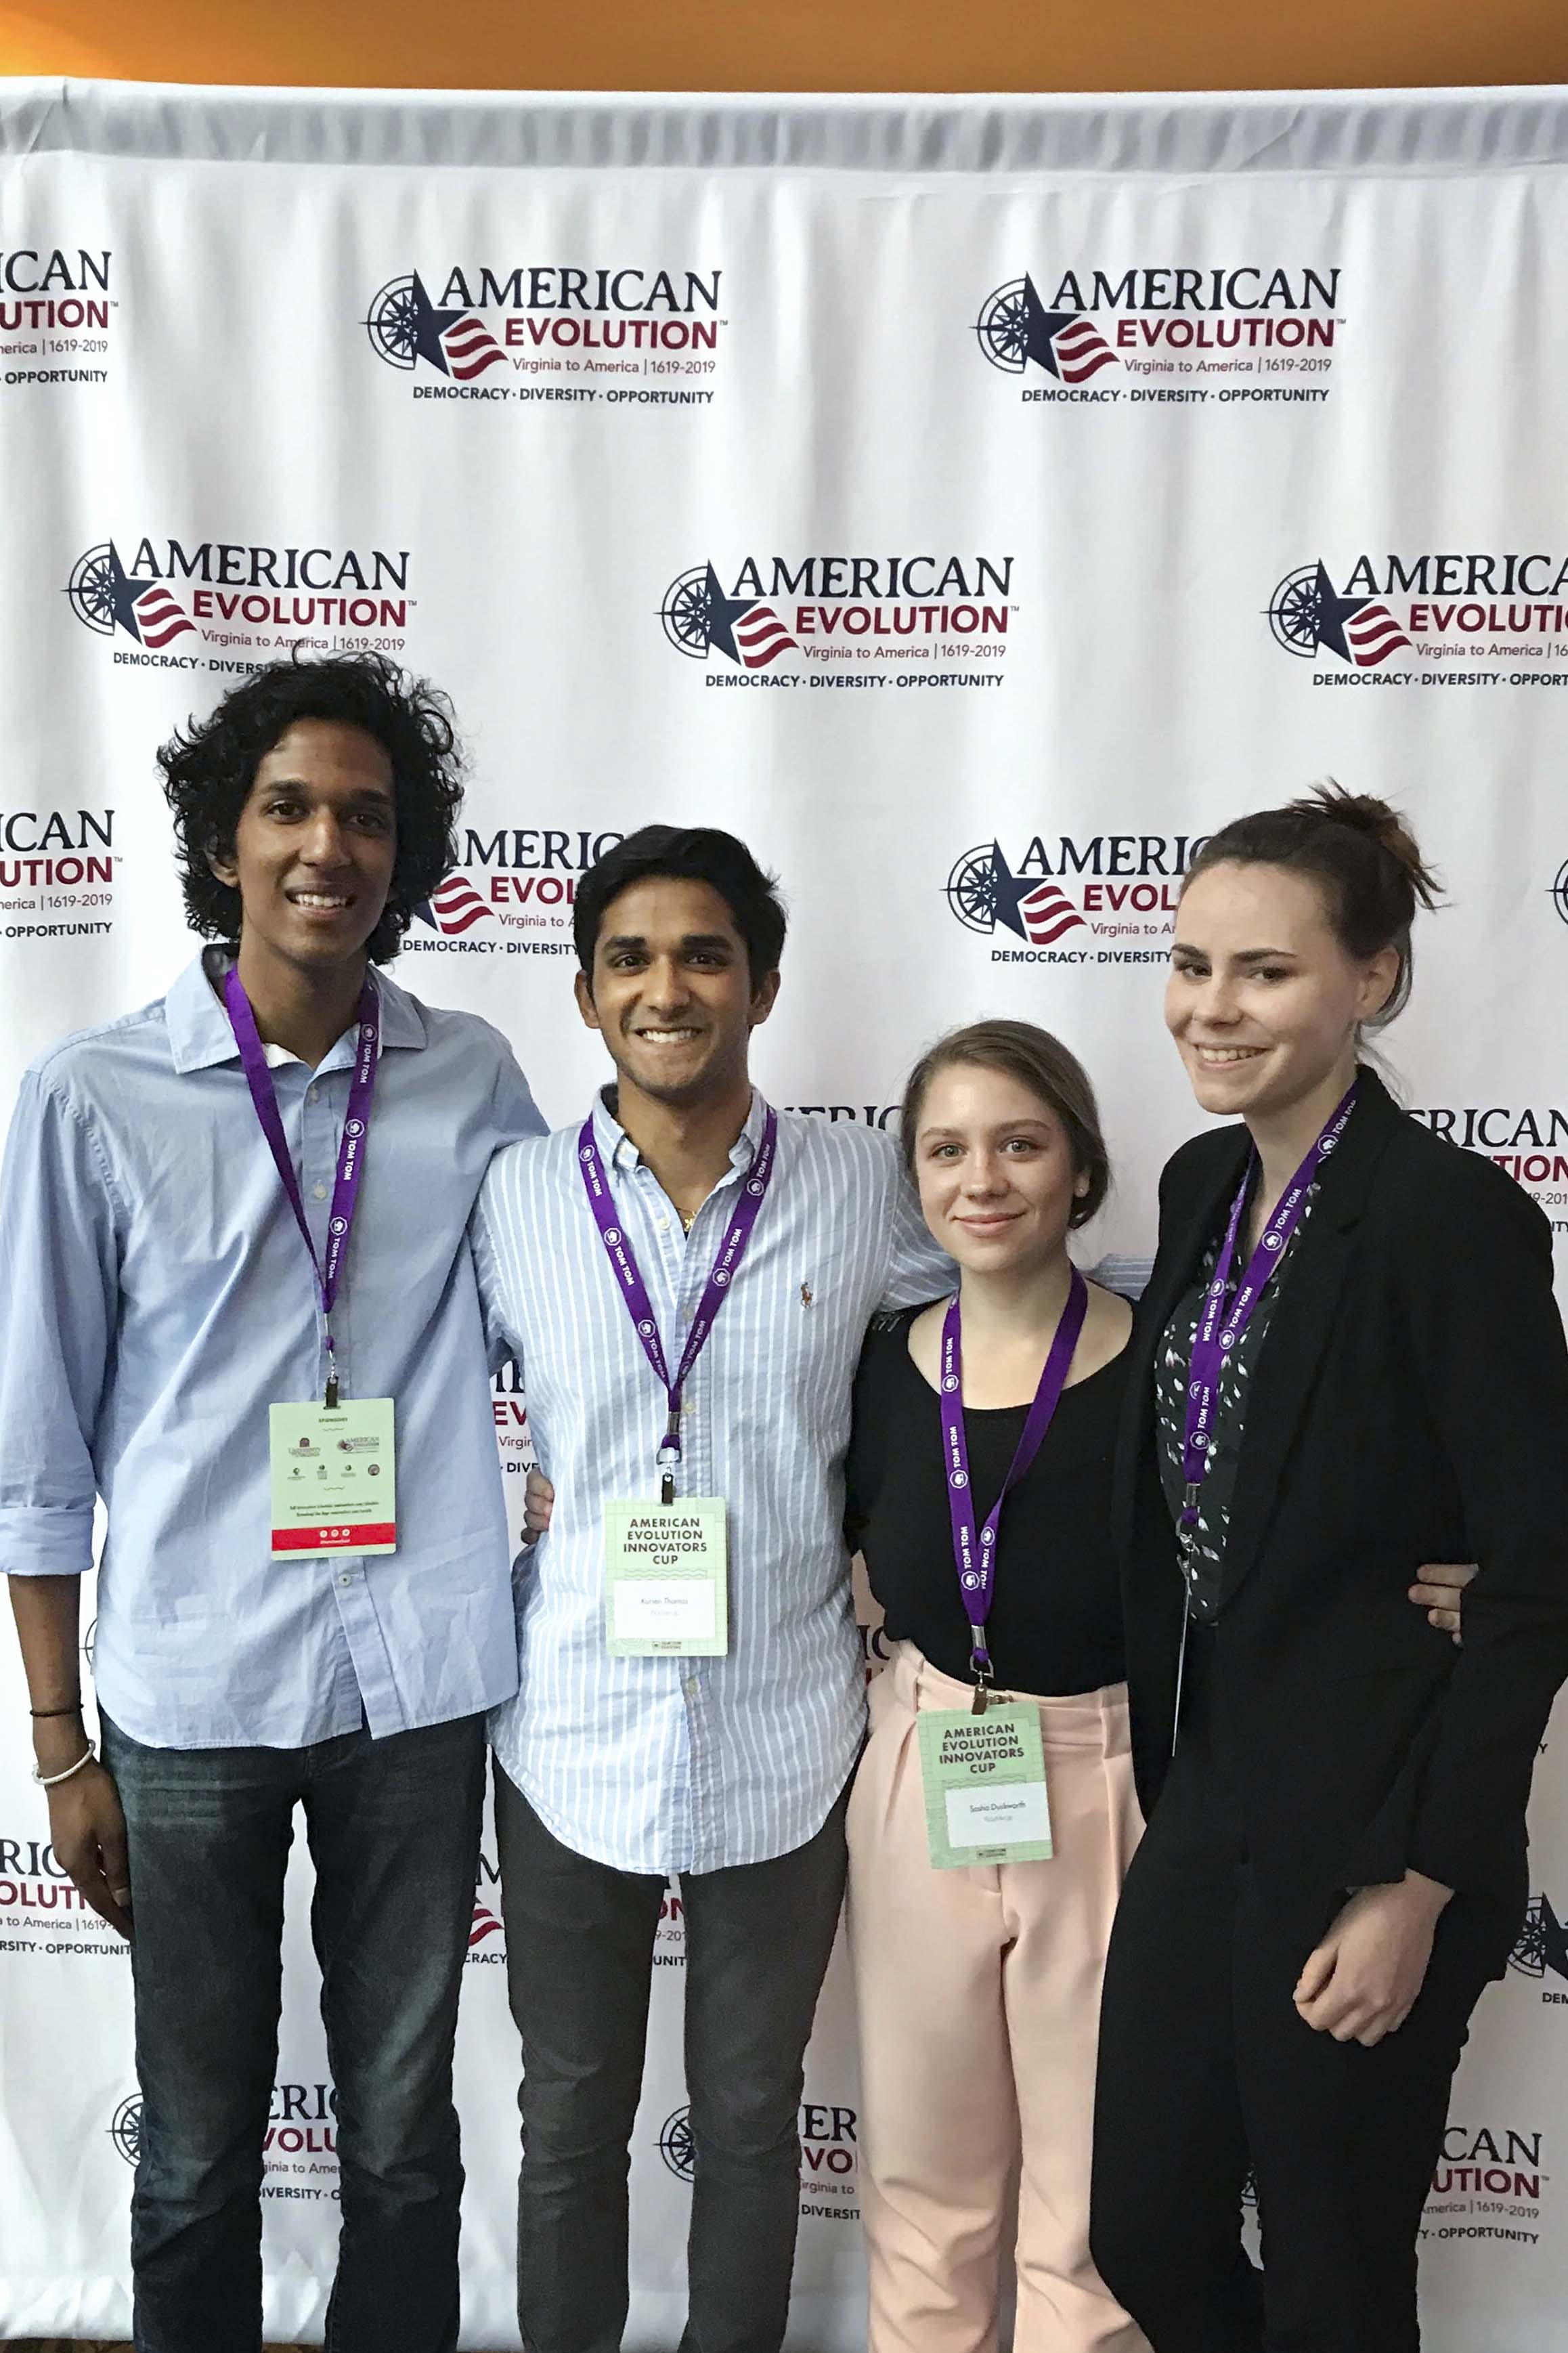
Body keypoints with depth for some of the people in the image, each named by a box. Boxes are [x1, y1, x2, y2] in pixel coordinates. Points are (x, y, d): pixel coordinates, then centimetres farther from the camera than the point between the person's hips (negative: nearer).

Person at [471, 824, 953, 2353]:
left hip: (782, 1746, 0)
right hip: (572, 1741, 0)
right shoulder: (512, 1197, -5)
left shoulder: (862, 1190, -7)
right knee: (571, 2123, 18)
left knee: (751, 2120, 19)